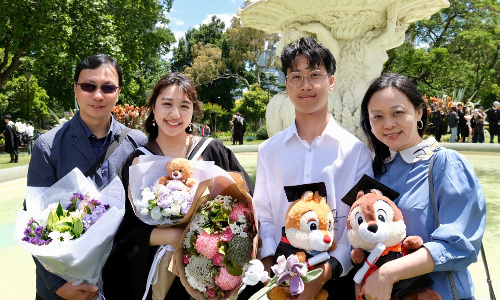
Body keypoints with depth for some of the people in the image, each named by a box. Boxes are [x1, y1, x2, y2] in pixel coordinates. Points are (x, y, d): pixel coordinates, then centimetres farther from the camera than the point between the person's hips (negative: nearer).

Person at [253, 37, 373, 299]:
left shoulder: (356, 150, -4)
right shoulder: (269, 150, 2)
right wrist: (268, 261, -13)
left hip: (335, 278, -1)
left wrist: (329, 268, -18)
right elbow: (263, 213, 1)